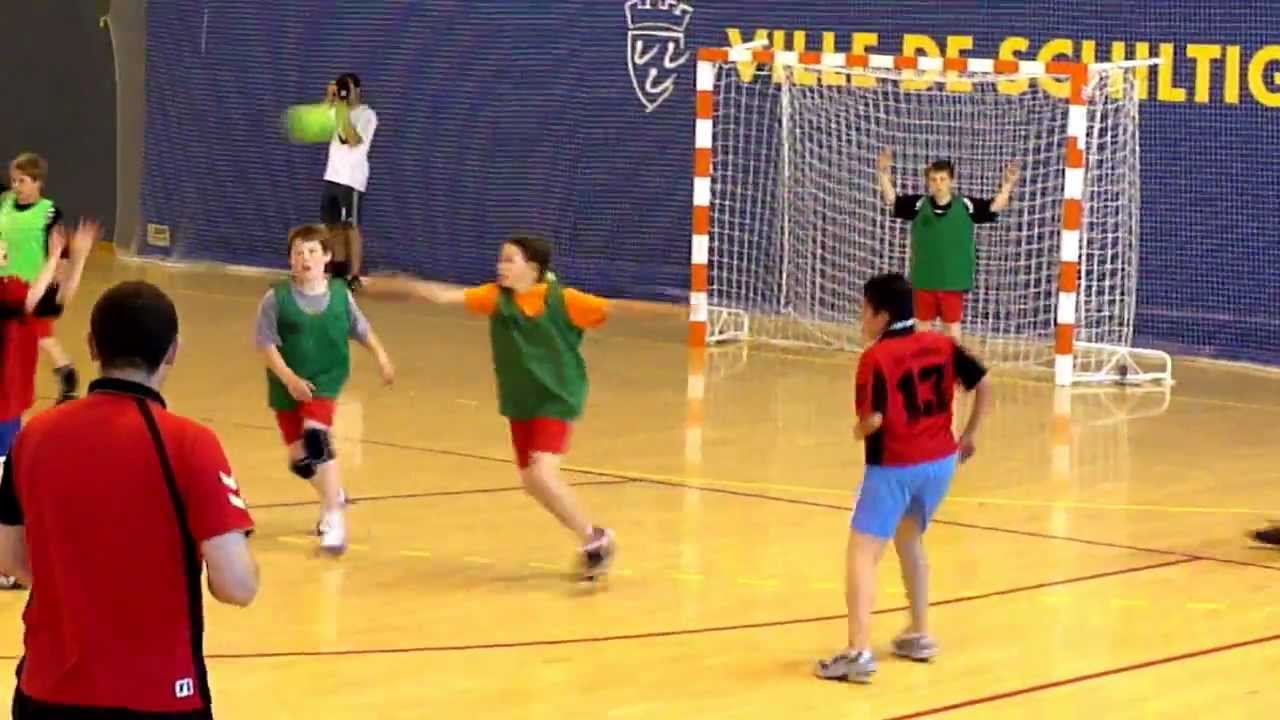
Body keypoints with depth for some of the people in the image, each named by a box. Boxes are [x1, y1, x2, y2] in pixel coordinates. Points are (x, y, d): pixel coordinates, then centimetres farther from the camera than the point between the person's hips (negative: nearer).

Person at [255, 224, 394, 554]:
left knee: (316, 440, -26)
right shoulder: (276, 298, -11)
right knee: (300, 459, 10)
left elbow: (361, 330, 9)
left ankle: (333, 518, -20)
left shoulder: (340, 294, -5)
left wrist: (381, 356, -2)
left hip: (325, 381, -1)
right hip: (287, 388, 2)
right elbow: (266, 344, -12)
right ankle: (334, 495, 43)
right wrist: (289, 378, -23)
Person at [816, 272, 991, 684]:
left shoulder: (876, 357, -14)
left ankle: (858, 651, -19)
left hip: (895, 467, -7)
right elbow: (983, 383, 9)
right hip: (940, 461, 7)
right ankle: (919, 634, 33)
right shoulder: (940, 345, 5)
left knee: (862, 552, -6)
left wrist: (859, 431, 0)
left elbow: (872, 421, -22)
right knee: (909, 539, 28)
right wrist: (970, 435, 18)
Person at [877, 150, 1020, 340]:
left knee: (952, 329, 8)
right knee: (923, 328, 11)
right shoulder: (919, 205, -2)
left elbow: (996, 206, -8)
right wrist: (884, 173, -16)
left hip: (953, 281, -1)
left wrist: (1008, 184, -23)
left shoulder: (965, 205, -5)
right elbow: (890, 199, -4)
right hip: (924, 281, 1)